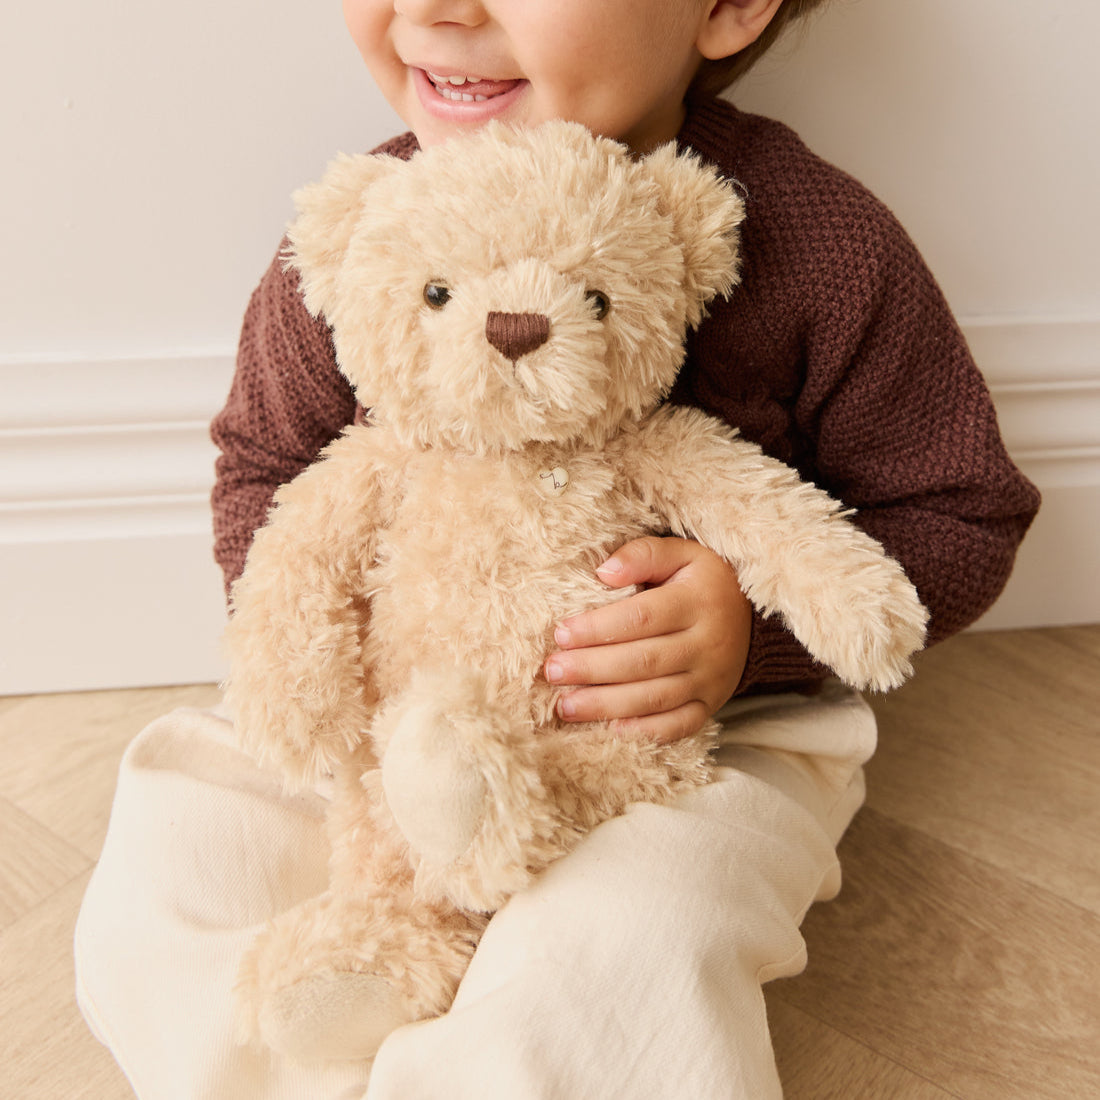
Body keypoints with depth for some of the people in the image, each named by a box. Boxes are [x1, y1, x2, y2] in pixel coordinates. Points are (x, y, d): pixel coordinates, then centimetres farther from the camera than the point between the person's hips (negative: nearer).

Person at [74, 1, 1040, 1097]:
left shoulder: (824, 246, -17)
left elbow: (962, 518, -6)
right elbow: (261, 465, 8)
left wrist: (763, 622, -24)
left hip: (710, 732, -3)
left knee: (612, 960, -32)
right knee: (158, 872, -10)